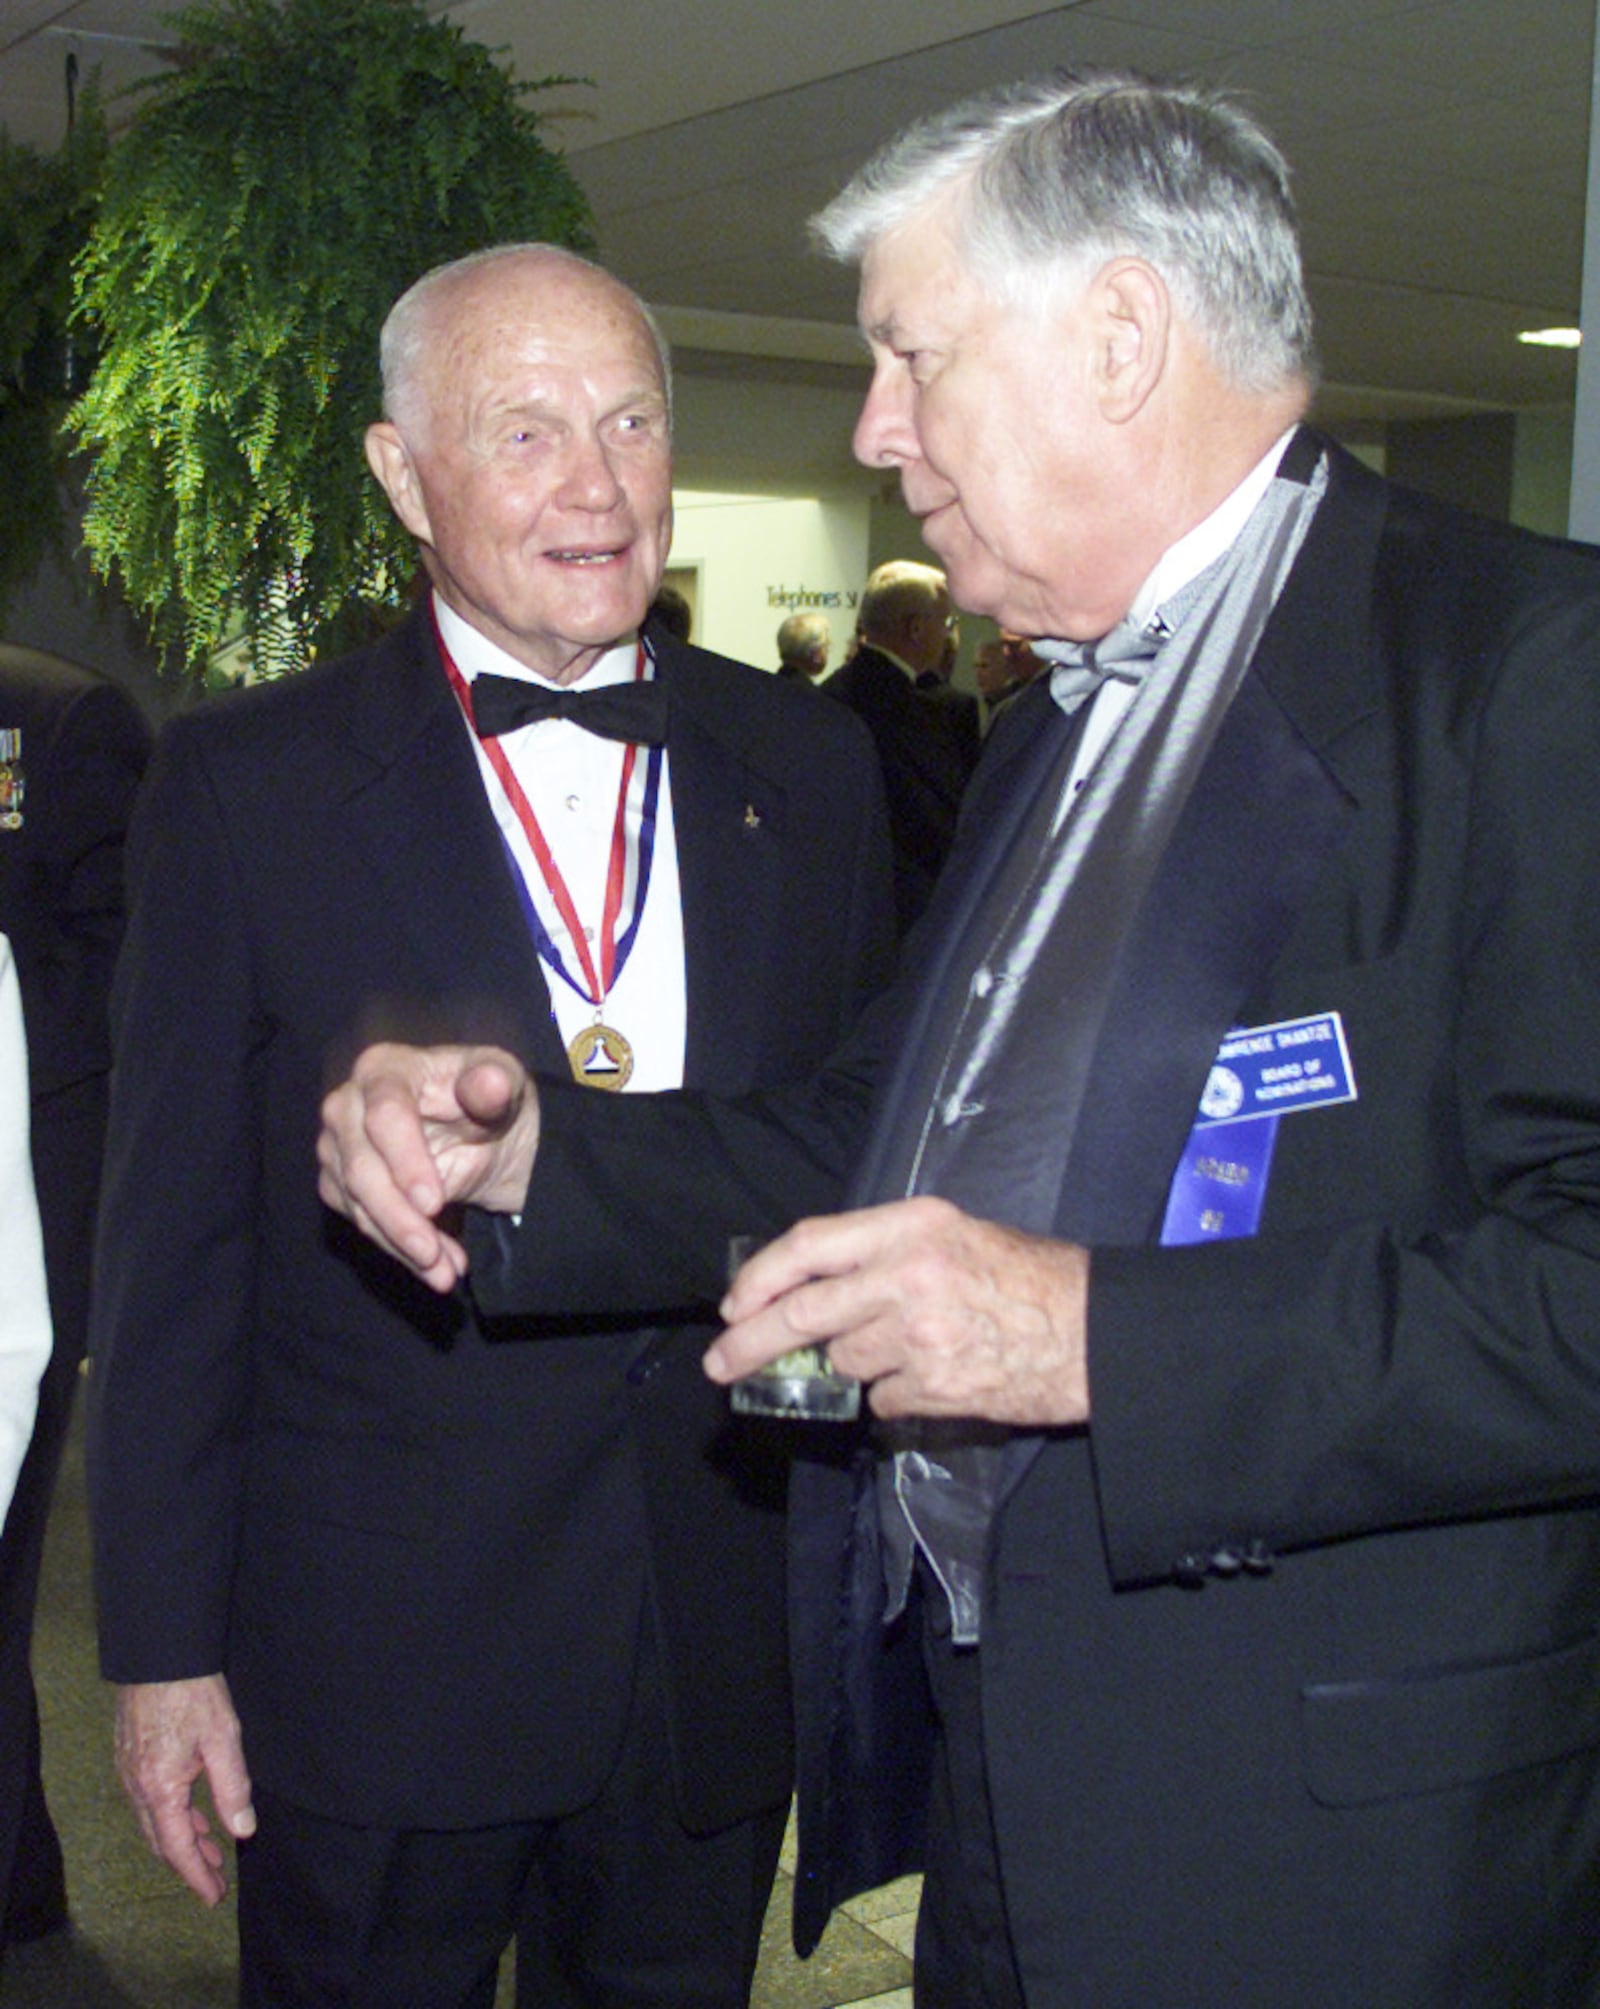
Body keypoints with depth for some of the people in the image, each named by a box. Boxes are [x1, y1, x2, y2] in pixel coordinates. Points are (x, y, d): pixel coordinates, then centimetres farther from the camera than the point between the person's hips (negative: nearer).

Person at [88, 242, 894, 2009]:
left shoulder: (809, 771, 3)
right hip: (377, 1664, -2)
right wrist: (162, 1645, -4)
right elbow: (173, 1245, -4)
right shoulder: (244, 785, -6)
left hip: (724, 1655, 3)